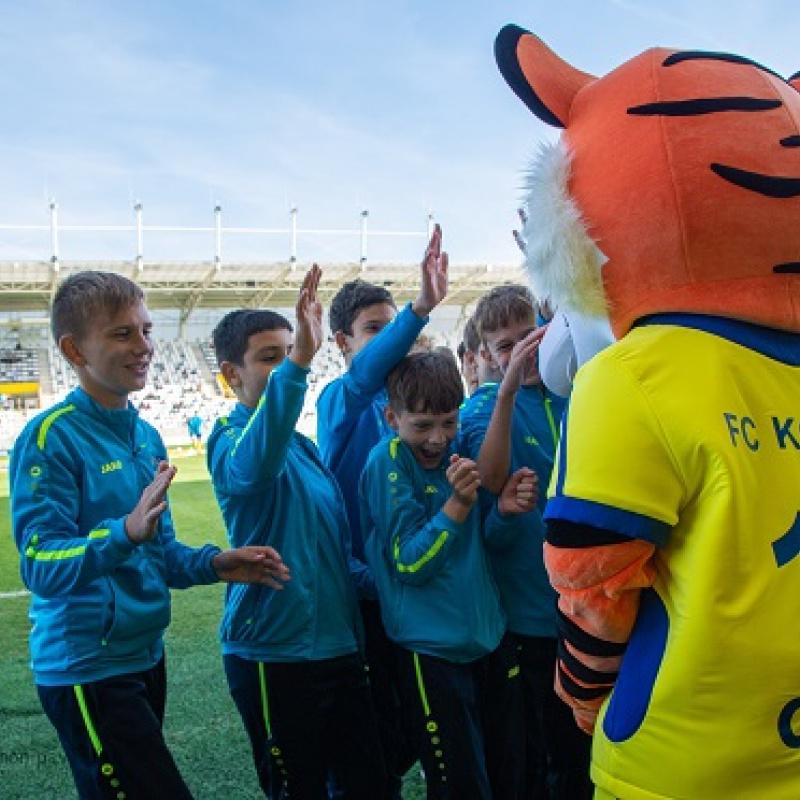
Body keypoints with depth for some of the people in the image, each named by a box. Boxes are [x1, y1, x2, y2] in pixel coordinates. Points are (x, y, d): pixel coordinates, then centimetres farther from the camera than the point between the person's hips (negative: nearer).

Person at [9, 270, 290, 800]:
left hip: (146, 655, 8)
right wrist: (126, 532, -36)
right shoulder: (51, 437, -15)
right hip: (86, 669, -8)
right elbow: (40, 565, -21)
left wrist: (214, 563, -3)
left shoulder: (148, 437, 8)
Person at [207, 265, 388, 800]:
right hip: (274, 652, -7)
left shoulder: (303, 444, 12)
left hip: (339, 645, 7)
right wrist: (297, 364, -50)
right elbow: (255, 464, -38)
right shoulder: (232, 439, -11)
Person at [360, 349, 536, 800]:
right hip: (433, 651, -6)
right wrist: (457, 503, -27)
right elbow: (409, 565, -16)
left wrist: (504, 511, -12)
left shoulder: (457, 450, 3)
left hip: (491, 638, 6)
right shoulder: (388, 461, -14)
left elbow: (482, 541, 9)